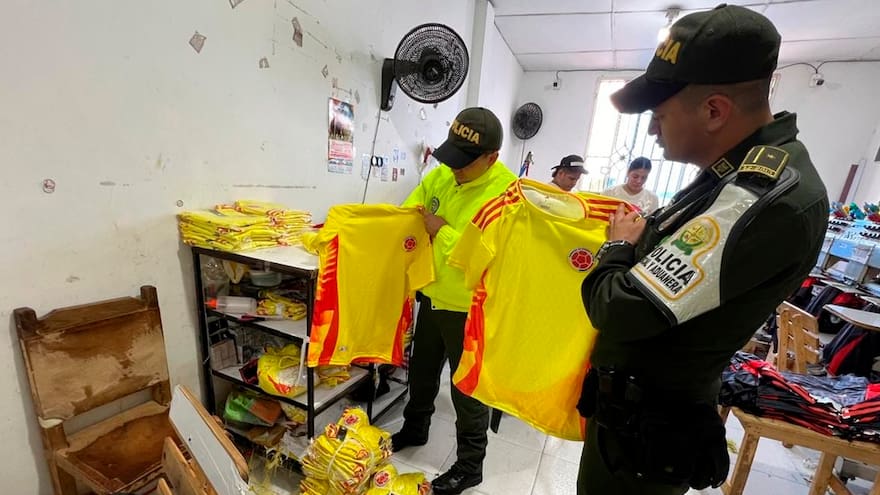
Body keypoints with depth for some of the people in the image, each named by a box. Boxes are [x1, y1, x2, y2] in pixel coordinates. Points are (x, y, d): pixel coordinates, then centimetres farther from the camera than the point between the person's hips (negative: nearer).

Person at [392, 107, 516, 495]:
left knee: (468, 388, 13)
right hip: (433, 296, 7)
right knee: (422, 370, 25)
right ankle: (414, 430, 53)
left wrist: (442, 231, -24)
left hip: (469, 309, -7)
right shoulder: (440, 176, -2)